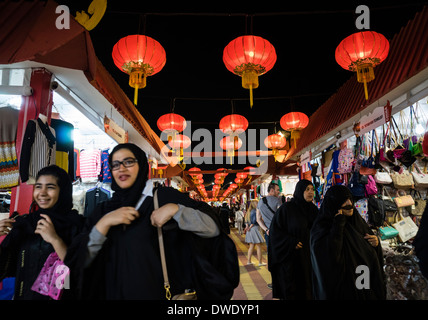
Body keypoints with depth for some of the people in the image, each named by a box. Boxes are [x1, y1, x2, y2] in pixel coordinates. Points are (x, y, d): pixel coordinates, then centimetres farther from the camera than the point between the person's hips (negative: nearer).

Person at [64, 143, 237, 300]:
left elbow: (213, 226, -15)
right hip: (115, 293, 3)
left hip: (159, 292, -3)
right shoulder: (103, 210, 3)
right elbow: (81, 260, -5)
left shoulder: (165, 197, -9)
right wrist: (103, 223, -17)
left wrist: (175, 210, -25)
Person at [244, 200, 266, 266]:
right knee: (259, 246, 0)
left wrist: (247, 226, 5)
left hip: (250, 230, 9)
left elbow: (246, 220, 13)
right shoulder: (255, 211, -15)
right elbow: (254, 221, -20)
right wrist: (250, 227, -8)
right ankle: (260, 262, 5)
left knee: (251, 246, 15)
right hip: (255, 228, -9)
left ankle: (249, 261, 18)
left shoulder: (249, 211, 12)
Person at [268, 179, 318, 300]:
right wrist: (291, 242, -21)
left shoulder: (313, 209, 6)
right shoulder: (287, 208, -11)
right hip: (290, 257, -5)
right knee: (290, 291, 4)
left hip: (307, 256, 5)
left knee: (307, 287, 9)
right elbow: (275, 230, -10)